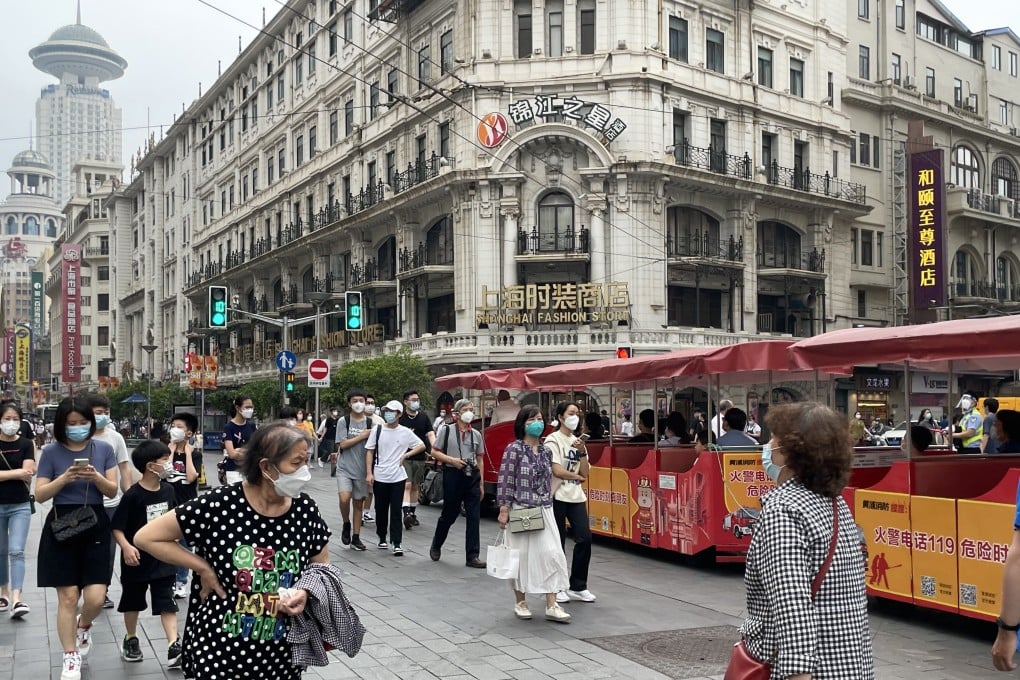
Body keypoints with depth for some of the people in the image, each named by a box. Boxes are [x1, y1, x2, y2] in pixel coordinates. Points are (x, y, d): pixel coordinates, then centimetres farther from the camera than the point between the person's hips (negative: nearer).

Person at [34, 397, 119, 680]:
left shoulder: (104, 449, 2)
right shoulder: (51, 452, -1)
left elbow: (113, 491, 1)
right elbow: (40, 495, -3)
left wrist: (96, 478, -18)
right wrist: (64, 478, -19)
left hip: (96, 527, 1)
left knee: (96, 598, -5)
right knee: (68, 597, 1)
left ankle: (84, 626, 31)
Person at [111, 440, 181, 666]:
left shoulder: (168, 490, -3)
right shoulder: (133, 495, -20)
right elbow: (117, 527, -18)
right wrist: (126, 546, -31)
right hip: (137, 560, -3)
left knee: (167, 602, 0)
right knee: (133, 601, 17)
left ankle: (174, 647, -2)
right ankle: (131, 639, 38)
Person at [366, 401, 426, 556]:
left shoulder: (405, 432, 1)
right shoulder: (377, 430, 2)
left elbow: (422, 446, 8)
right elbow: (369, 451, 4)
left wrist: (406, 455, -4)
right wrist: (369, 473, -4)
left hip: (398, 477, -1)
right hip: (379, 477, 1)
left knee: (396, 511, -2)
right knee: (381, 510, 10)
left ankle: (397, 544, -2)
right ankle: (382, 539, 26)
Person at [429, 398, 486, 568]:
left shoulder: (476, 434, 9)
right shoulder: (446, 430, -1)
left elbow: (480, 459, 12)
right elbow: (435, 452, 1)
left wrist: (481, 483, 10)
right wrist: (452, 460, -15)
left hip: (472, 476, 3)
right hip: (453, 475, -3)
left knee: (474, 517, -1)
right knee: (449, 514, 8)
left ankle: (472, 556, 4)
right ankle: (436, 546, 34)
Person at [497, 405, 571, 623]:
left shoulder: (546, 451, 9)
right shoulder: (514, 449, -8)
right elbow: (505, 480, -9)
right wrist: (503, 510, -12)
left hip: (544, 511, 5)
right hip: (521, 510, -5)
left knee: (552, 554, -2)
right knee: (521, 556, 5)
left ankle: (551, 606, 3)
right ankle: (520, 603, 21)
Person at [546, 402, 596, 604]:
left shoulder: (578, 441, 13)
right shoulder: (552, 440, -6)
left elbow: (585, 472, 6)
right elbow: (557, 471, -15)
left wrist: (582, 452, -8)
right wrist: (577, 476, -1)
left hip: (577, 496, 6)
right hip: (558, 496, -6)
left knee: (585, 538, -1)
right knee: (558, 542, 0)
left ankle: (578, 586, 12)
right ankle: (557, 588, 13)